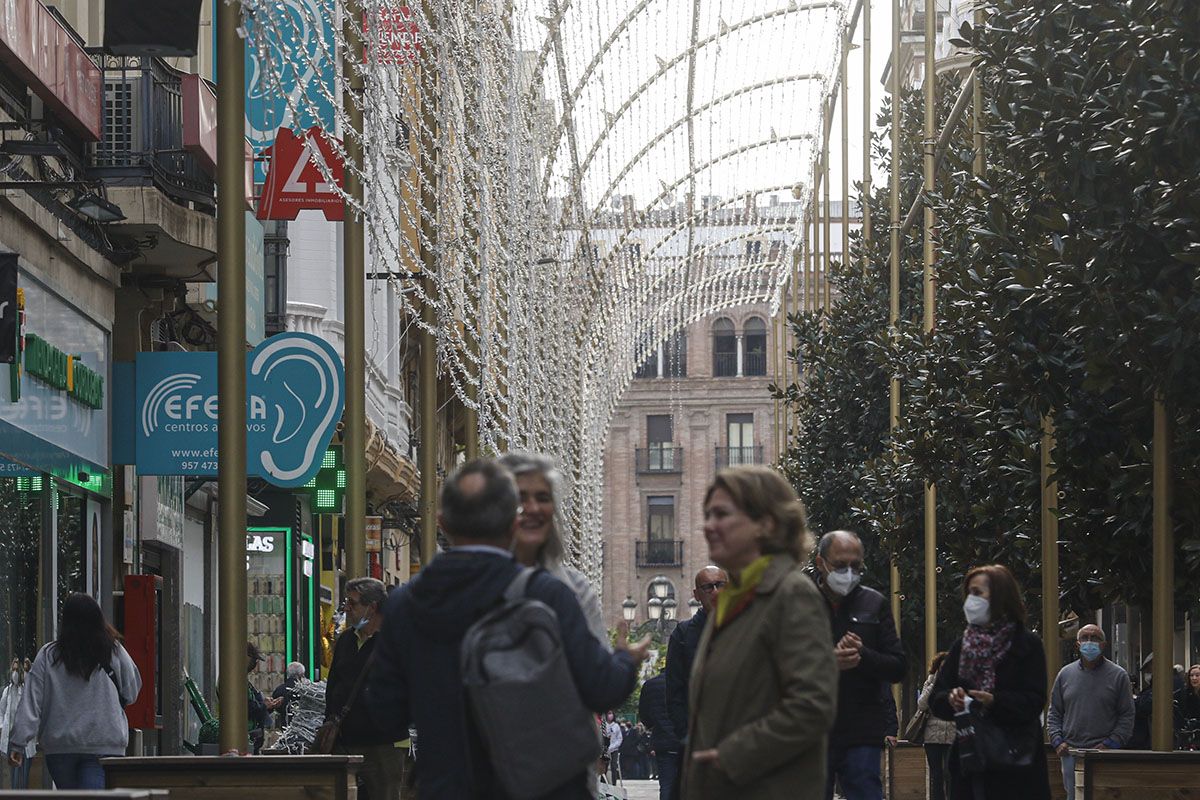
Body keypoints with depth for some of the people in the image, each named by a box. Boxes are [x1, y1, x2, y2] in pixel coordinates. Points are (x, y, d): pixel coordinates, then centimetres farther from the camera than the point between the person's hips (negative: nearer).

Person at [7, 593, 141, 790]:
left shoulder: (48, 656, -1)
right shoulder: (114, 652, -2)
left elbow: (31, 702, -4)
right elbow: (132, 692, 8)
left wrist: (18, 743, -4)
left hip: (59, 746, 2)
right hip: (105, 744, -2)